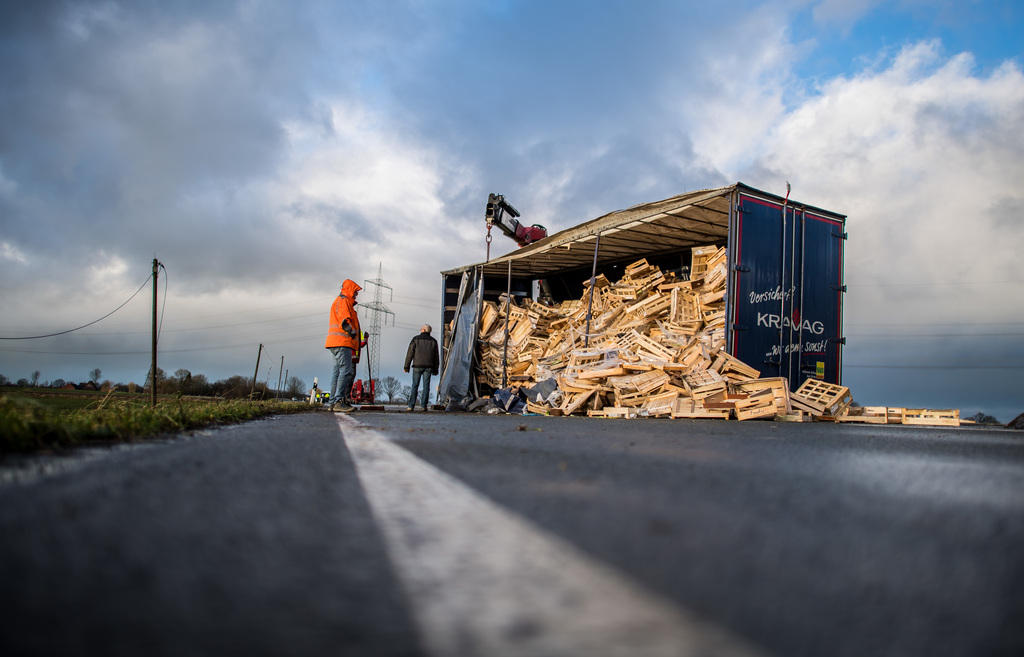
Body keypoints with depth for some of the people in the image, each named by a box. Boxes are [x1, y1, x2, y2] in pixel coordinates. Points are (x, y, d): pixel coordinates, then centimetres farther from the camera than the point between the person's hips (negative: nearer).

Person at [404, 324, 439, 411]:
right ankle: (423, 405, -3)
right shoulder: (433, 341, 8)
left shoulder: (416, 339, 1)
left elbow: (410, 353, -2)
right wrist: (435, 369, 13)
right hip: (428, 366, 1)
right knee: (426, 386, 2)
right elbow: (436, 357, 8)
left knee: (415, 386, 3)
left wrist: (406, 366, 1)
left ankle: (411, 405, -2)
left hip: (417, 365, -1)